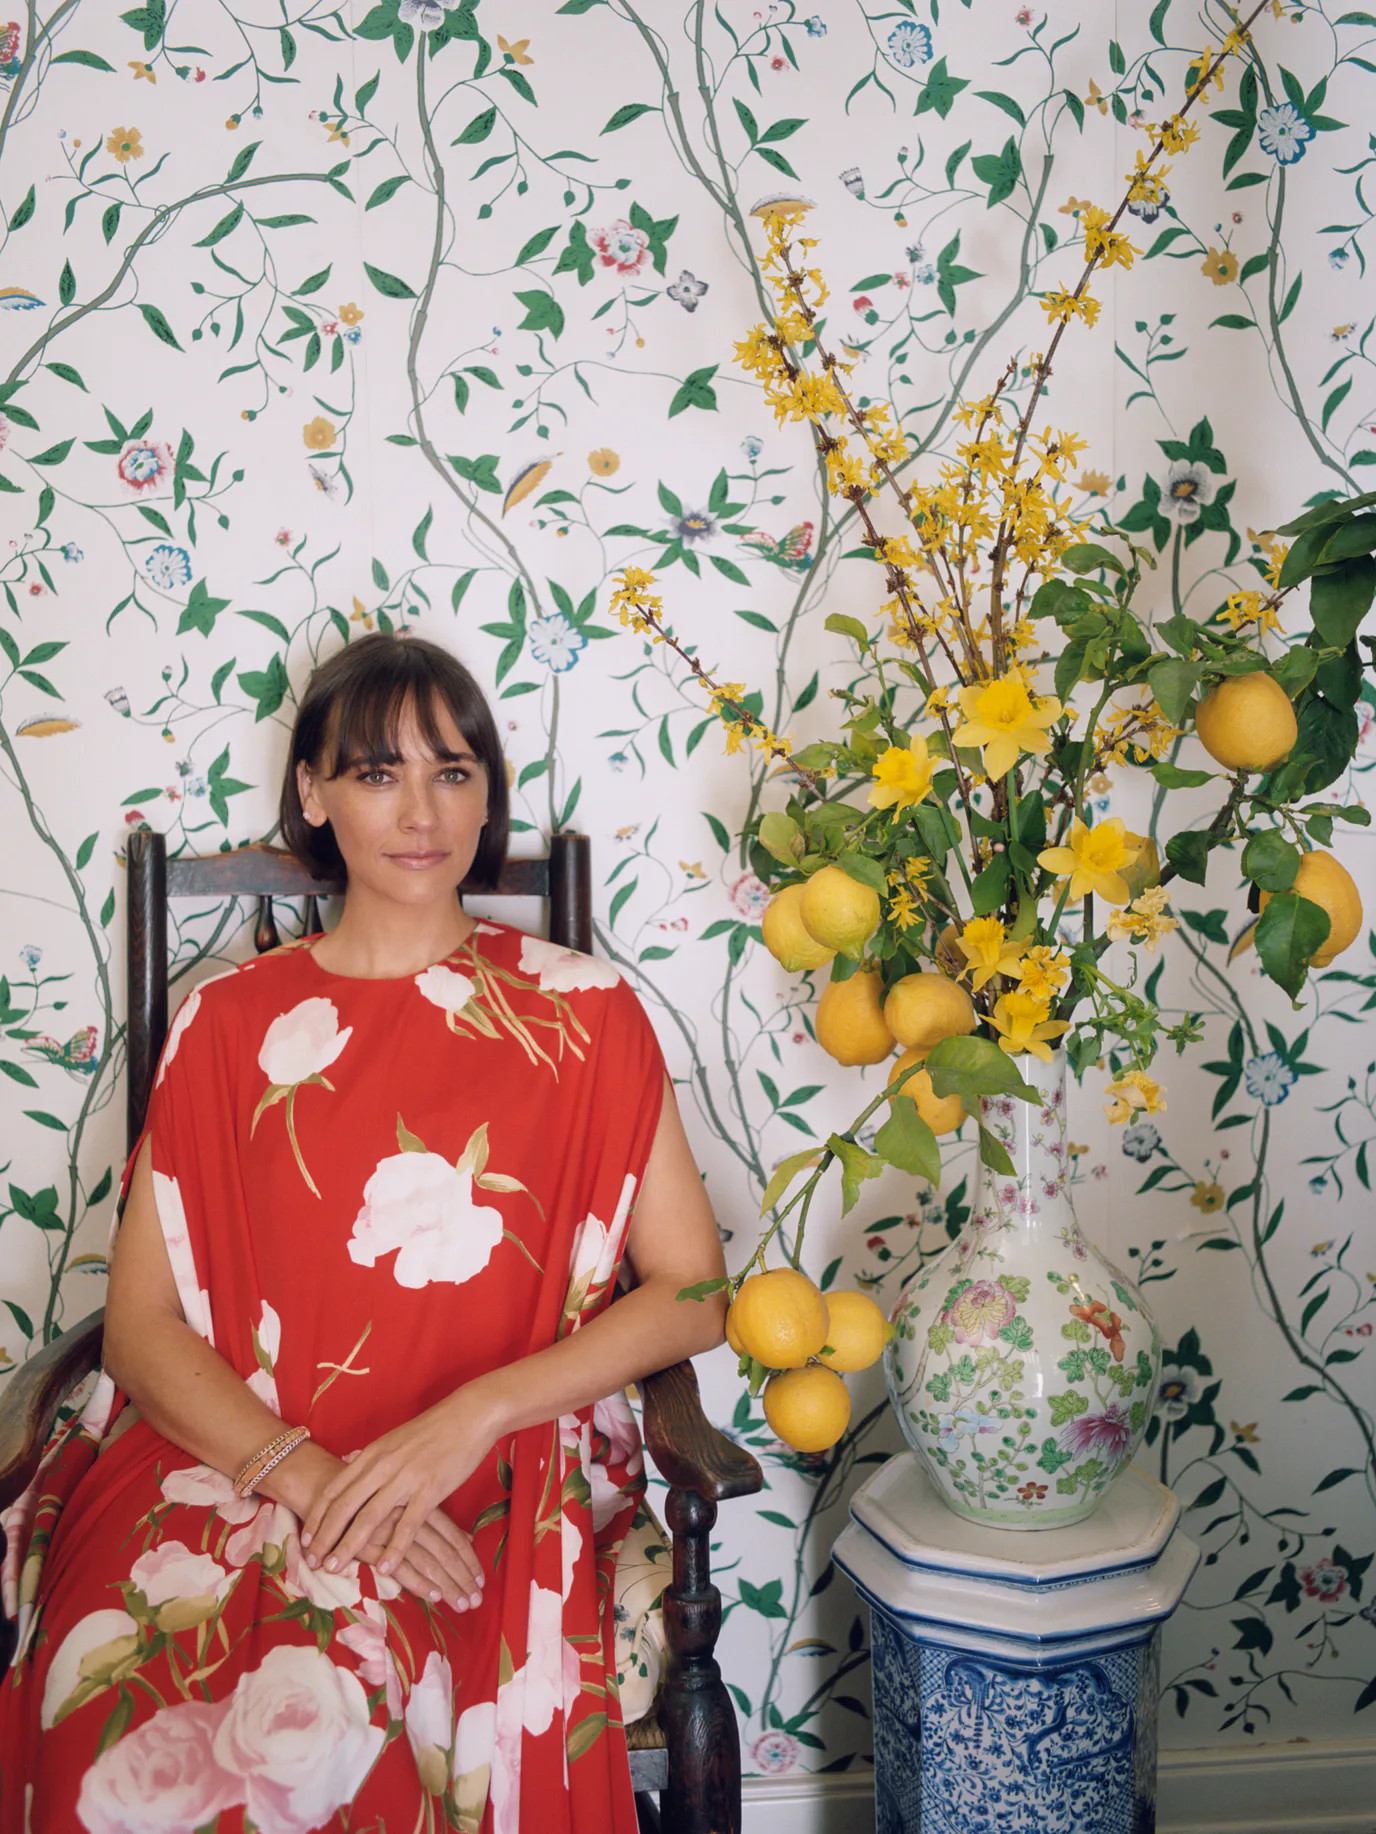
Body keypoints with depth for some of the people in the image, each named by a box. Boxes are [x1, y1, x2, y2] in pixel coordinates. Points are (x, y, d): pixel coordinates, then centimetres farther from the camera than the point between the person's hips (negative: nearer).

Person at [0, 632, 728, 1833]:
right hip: (228, 1458, 2)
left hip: (494, 1482, -1)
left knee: (329, 1722, -31)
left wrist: (474, 1417, -10)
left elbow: (692, 1298, 3)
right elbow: (142, 1326, 4)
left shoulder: (581, 1013, 7)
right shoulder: (228, 1022, 10)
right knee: (124, 1706, -29)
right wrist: (305, 1475, -13)